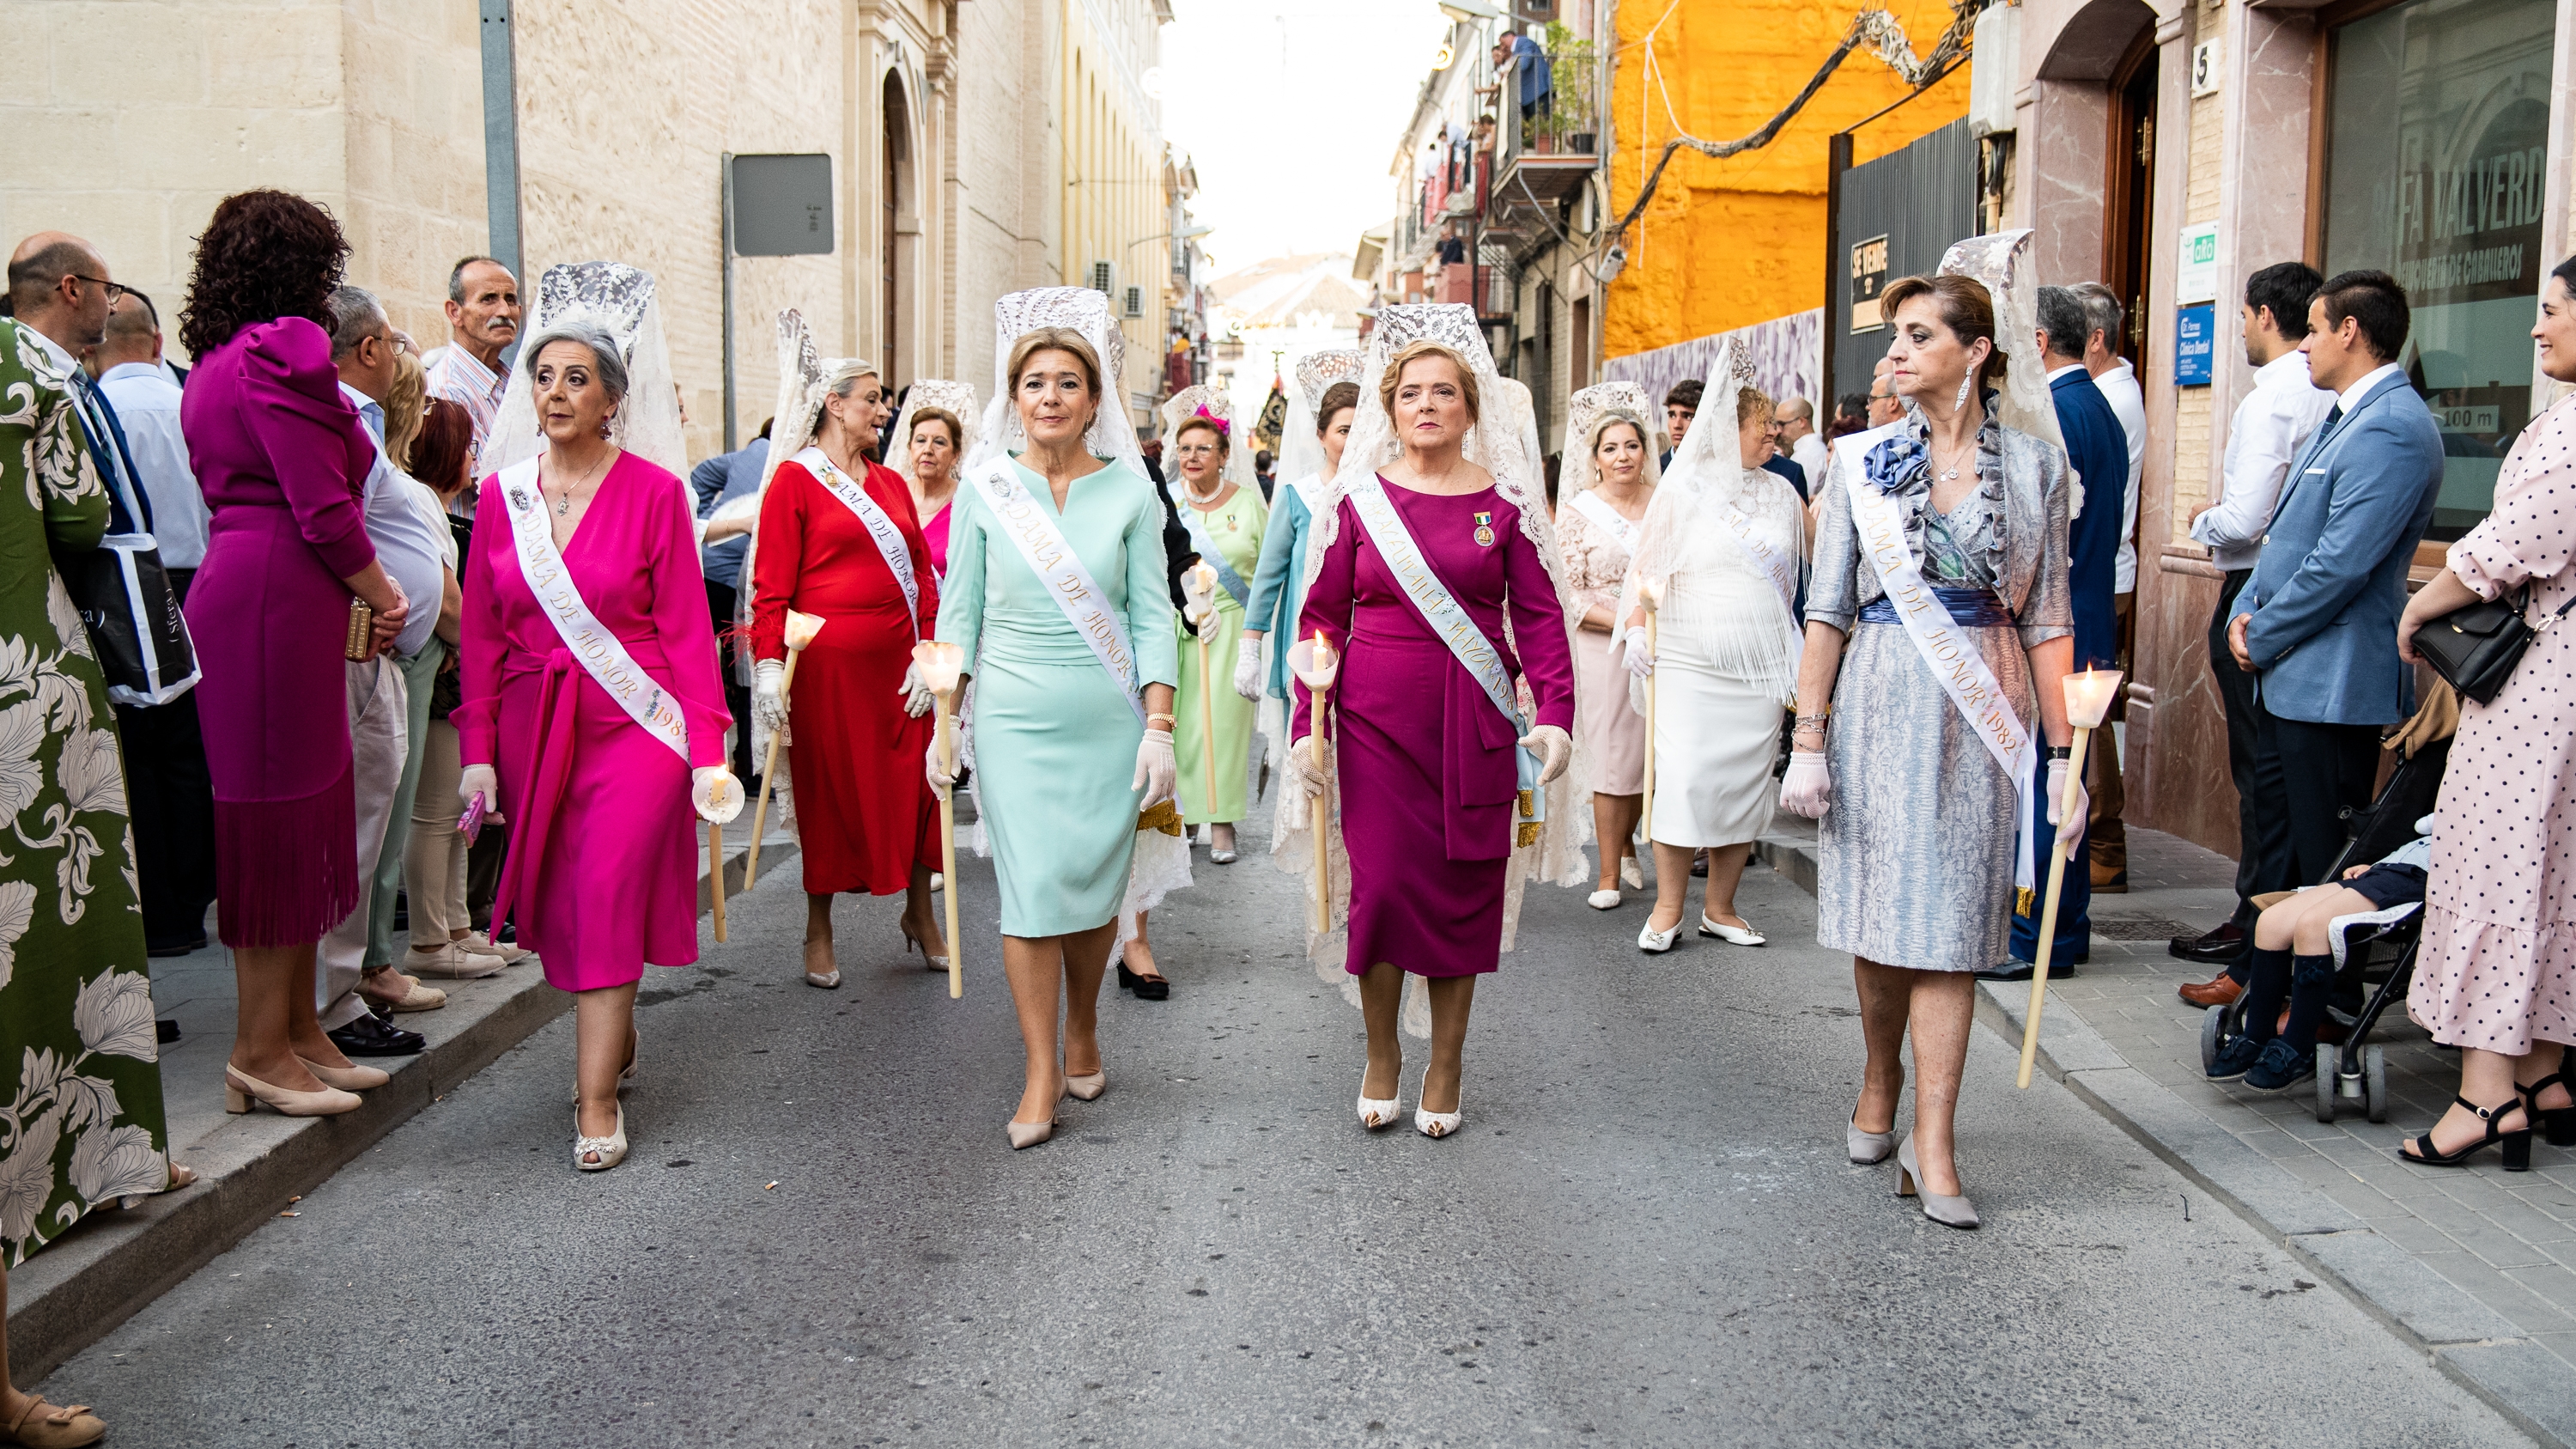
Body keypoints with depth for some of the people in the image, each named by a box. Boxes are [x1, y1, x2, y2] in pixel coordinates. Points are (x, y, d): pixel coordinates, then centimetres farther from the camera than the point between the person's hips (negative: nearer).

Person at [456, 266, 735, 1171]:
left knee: (609, 899, -8)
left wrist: (708, 747, -11)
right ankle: (616, 1038, 32)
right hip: (535, 727, 4)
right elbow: (482, 633, 8)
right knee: (561, 903, 8)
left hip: (635, 723, -4)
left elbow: (686, 627, -6)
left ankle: (597, 1100, -1)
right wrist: (477, 748, 3)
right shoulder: (503, 493, 5)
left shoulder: (653, 490, -5)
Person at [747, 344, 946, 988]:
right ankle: (819, 931, 19)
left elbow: (922, 574, 12)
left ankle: (920, 912, 24)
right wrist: (768, 663, -16)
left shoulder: (891, 483, 14)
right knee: (828, 790, 5)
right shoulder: (794, 480, -3)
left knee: (916, 783, 7)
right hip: (827, 662, -5)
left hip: (897, 662, 5)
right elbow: (771, 584, -7)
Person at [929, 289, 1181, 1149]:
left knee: (1093, 886, 7)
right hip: (1014, 719, 0)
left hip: (1108, 720, 0)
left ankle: (1083, 1033, 32)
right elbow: (959, 611, 6)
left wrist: (1159, 728, -5)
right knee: (1030, 890, -4)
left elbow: (1152, 615, 1)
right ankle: (1042, 1076, 7)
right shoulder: (983, 488, 2)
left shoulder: (1129, 491, 0)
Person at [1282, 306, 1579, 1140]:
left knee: (1464, 889, 5)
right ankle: (1381, 1056, 21)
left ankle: (1445, 1067, 22)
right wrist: (1306, 727, -1)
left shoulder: (1504, 500, 3)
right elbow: (1322, 616, 5)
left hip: (1473, 724, 0)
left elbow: (1541, 616, 2)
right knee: (1382, 883, -1)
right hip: (1374, 719, 0)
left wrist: (1555, 714, -11)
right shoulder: (1359, 498, 3)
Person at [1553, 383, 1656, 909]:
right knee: (1612, 758, -1)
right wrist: (1622, 621, -16)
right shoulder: (1579, 513, -2)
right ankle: (1610, 875, 8)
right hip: (1604, 649, -3)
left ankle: (1626, 843, 35)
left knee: (1650, 755, 9)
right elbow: (1566, 594, -6)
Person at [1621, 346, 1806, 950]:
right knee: (1684, 779, -9)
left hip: (1760, 669, 4)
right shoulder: (1684, 489, 0)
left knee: (1746, 782, 4)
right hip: (1690, 666, -4)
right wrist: (1636, 629, -8)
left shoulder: (1781, 493, 13)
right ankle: (1668, 908, 4)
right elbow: (1647, 565, 0)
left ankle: (1720, 908, 15)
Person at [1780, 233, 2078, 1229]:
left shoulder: (2033, 462, 3)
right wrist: (1808, 738, -3)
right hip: (1880, 702, 1)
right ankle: (1879, 1087, 32)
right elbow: (1829, 611, 2)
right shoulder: (1865, 459, 3)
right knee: (1878, 916, 8)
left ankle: (1931, 1148, 5)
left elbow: (2047, 621, 3)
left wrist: (2064, 754, 0)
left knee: (1949, 927, -1)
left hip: (1982, 713, 0)